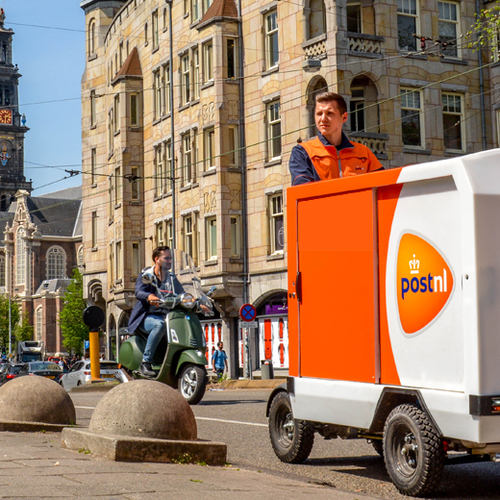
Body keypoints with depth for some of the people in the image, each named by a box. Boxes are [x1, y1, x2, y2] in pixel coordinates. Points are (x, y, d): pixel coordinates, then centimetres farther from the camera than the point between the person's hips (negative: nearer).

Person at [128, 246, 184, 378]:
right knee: (160, 324, -38)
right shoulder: (145, 275, 2)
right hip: (146, 317, -5)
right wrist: (149, 296, -41)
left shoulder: (172, 279, 18)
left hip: (165, 316, 5)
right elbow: (139, 292, -17)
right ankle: (145, 363, -32)